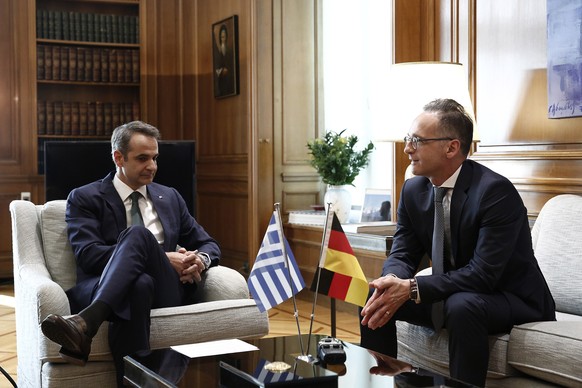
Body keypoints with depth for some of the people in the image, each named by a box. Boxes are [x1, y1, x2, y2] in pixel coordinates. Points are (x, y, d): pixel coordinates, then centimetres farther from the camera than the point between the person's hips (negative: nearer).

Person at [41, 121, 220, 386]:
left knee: (138, 234, -33)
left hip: (167, 290, 3)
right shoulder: (85, 198, 11)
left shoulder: (170, 197, 25)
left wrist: (200, 260, -4)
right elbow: (88, 255, -6)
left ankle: (85, 323, -54)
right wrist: (164, 259, -13)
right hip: (111, 290, -2)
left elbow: (208, 244, 25)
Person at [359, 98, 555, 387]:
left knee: (462, 305, -37)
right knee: (374, 298, -8)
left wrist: (411, 288, -34)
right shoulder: (413, 189, -2)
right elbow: (402, 254, 0)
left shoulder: (495, 190, -24)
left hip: (511, 297, -7)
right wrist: (393, 281, -25)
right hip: (451, 295, 7)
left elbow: (483, 273, -29)